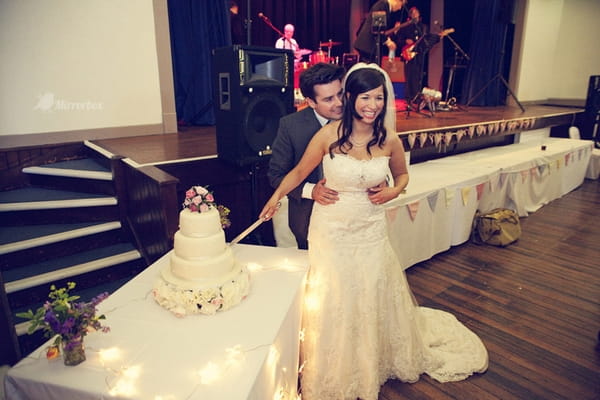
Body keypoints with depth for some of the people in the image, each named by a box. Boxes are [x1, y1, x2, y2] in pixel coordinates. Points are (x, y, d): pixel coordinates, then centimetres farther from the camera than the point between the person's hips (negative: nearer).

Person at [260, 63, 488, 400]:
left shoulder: (390, 140, -7)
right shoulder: (328, 135, -14)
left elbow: (402, 174, 10)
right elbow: (300, 171, -4)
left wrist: (393, 192, -10)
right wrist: (277, 195, -19)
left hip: (371, 232, 2)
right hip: (331, 230, -1)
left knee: (373, 300, 18)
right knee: (332, 303, 13)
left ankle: (373, 367, 50)